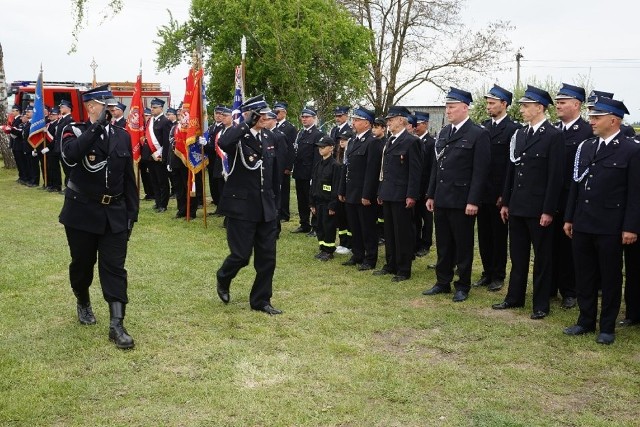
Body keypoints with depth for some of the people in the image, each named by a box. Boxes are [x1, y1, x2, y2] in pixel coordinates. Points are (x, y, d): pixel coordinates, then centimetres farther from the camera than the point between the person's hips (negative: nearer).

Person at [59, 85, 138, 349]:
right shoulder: (75, 132, -5)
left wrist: (132, 212, 5)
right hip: (81, 212, -2)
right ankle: (83, 303, 41)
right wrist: (97, 126, -32)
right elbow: (70, 155, -30)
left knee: (114, 267, -4)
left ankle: (116, 325, -4)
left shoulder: (122, 136, 5)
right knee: (82, 264, 14)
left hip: (114, 213, 2)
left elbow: (129, 178, 8)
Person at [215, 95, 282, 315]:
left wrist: (275, 204, 15)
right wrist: (247, 125, -30)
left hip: (266, 208, 6)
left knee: (267, 258, 7)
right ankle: (223, 280, 30)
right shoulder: (237, 135, -8)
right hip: (241, 206, -6)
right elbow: (222, 143, -35)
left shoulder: (268, 138, 11)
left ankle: (261, 300, 21)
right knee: (241, 255, -1)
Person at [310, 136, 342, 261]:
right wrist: (312, 203, 10)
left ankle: (329, 251, 11)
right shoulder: (318, 165, 11)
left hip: (328, 202, -7)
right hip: (318, 201, 7)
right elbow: (313, 184, 14)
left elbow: (336, 186, -15)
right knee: (319, 226, 11)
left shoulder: (335, 165, -12)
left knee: (328, 226, 0)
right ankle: (323, 249, 23)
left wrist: (333, 206, -17)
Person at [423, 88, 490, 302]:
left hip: (462, 201, -6)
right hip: (441, 199, 6)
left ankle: (463, 286, 16)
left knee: (463, 246, 5)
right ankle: (443, 282, 25)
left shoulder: (478, 134, -9)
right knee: (443, 245, 13)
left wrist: (473, 201, -17)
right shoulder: (443, 133, 12)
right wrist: (431, 195, 11)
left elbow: (480, 171, -13)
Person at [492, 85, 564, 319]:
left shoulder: (554, 136, -10)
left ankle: (541, 304, 15)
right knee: (518, 255, 14)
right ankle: (515, 297, 26)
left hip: (539, 208, -6)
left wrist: (548, 210, -16)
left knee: (541, 257, 5)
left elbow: (555, 176, -13)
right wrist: (506, 202, 12)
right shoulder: (519, 134, 11)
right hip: (517, 206, 7)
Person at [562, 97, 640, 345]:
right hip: (582, 225, 6)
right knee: (584, 276, 12)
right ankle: (586, 321, 26)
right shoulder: (585, 147, 10)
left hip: (610, 228, -5)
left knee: (610, 278, 7)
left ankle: (607, 327, 18)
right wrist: (569, 218, 12)